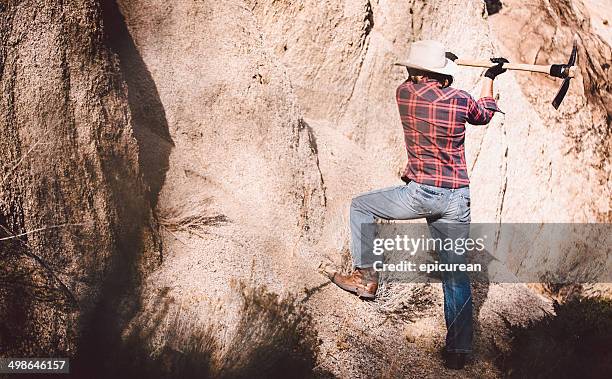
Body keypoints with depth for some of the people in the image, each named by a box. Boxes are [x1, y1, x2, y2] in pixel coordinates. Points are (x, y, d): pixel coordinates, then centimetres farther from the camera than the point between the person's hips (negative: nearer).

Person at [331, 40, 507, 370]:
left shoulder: (404, 93, -2)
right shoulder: (459, 100, -1)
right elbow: (484, 115, 23)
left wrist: (440, 63, 40)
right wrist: (489, 78, 38)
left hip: (420, 193, -2)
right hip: (456, 199, 2)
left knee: (361, 206, 21)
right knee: (456, 275, 8)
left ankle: (366, 275, 19)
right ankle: (458, 351, 13)